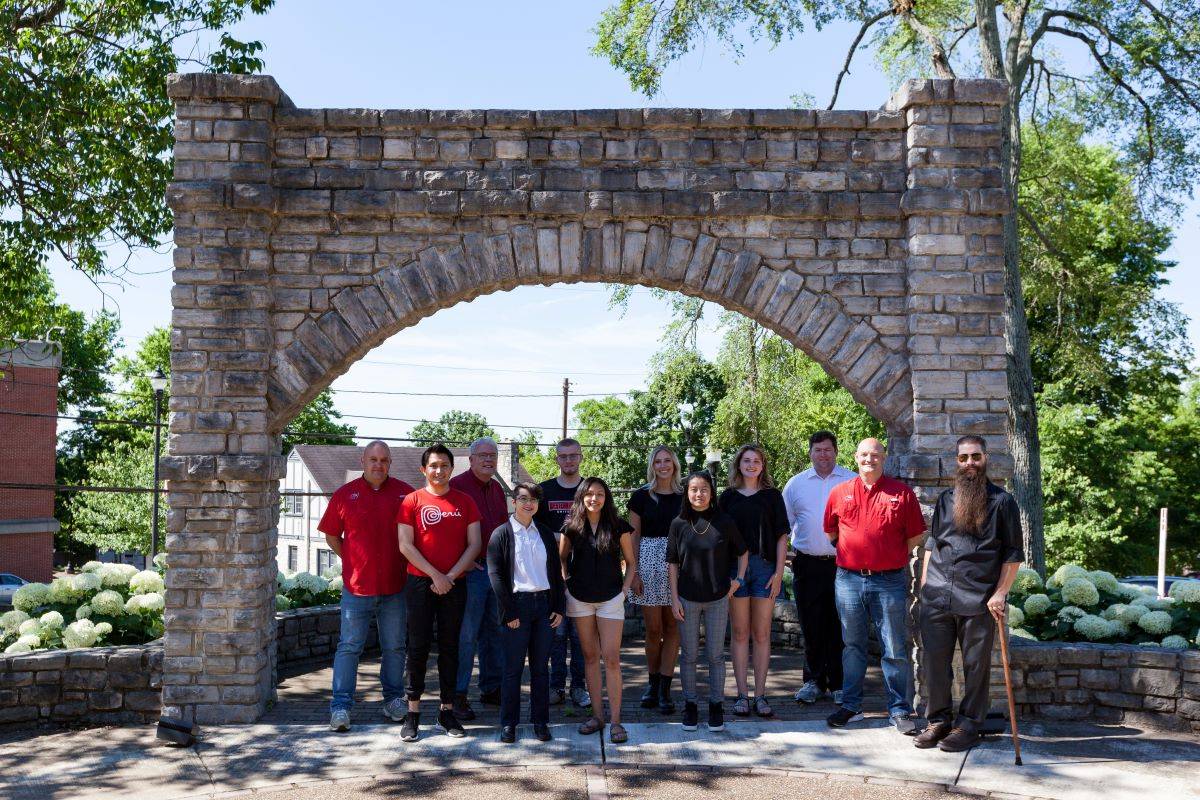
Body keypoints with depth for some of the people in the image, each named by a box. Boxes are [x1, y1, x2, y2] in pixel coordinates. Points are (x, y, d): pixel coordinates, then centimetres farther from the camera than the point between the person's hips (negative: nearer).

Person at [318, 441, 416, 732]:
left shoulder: (405, 493, 1)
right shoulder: (344, 495, 2)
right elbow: (332, 535, 11)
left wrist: (407, 566, 5)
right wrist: (352, 561, 5)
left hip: (395, 586, 1)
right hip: (356, 586, -1)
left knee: (394, 647, 11)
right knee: (349, 646, 1)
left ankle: (393, 700, 25)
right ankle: (341, 706, 6)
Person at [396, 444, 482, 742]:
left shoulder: (464, 501, 6)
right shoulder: (412, 501, 0)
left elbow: (474, 543, 2)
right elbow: (405, 545, -5)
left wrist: (451, 575, -8)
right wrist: (435, 575, -11)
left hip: (455, 583, 2)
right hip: (421, 582, -2)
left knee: (450, 647, 7)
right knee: (419, 645, -1)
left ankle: (447, 711, 14)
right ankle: (413, 713, 7)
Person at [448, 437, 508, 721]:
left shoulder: (497, 489, 16)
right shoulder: (457, 486, -7)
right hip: (471, 570, -7)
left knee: (494, 630, 13)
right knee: (466, 634, -5)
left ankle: (491, 689, 23)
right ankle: (458, 695, 3)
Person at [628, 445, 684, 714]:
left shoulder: (684, 496, 6)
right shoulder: (641, 496, 3)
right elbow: (633, 537, 4)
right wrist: (633, 572, -3)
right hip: (649, 562, -1)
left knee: (672, 627, 1)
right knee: (653, 628, 2)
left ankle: (664, 689, 6)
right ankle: (653, 682, 21)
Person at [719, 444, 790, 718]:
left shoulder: (772, 495, 6)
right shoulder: (728, 497, 8)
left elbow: (781, 537, 4)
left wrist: (778, 573, -5)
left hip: (765, 567, 0)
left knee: (762, 634, 2)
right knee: (740, 632, 3)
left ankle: (760, 695, 8)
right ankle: (742, 694, 9)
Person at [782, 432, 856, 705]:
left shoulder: (853, 482, 3)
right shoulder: (796, 484, 9)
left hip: (843, 564, -2)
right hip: (807, 565, 2)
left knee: (839, 628, 3)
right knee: (811, 628, 8)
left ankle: (839, 684, 14)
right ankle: (813, 681, 19)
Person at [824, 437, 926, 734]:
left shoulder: (901, 493, 0)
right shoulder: (840, 493, 6)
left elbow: (914, 536, 5)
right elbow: (831, 532, 18)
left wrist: (891, 559, 7)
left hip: (890, 581, -2)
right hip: (848, 580, 2)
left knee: (895, 650, 2)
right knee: (852, 646, 12)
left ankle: (900, 711, 11)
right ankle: (851, 706, 23)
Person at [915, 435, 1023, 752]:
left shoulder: (1002, 501, 2)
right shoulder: (945, 500, 14)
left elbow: (1013, 554, 1)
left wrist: (1001, 593, -7)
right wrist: (924, 583, 11)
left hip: (979, 600, -3)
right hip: (937, 596, 4)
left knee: (975, 665, 4)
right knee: (935, 662, 6)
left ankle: (968, 724, 16)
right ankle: (939, 720, 19)